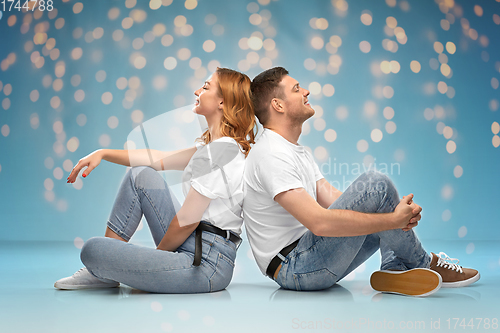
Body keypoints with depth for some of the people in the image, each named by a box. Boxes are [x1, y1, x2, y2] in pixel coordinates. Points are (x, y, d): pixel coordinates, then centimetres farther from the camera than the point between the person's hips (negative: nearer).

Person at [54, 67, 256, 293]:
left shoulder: (217, 152, -18)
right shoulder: (218, 146, 14)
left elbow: (187, 222, -18)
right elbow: (160, 159, 18)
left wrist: (158, 252, -1)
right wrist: (103, 154, 15)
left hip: (205, 265, -10)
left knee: (92, 249, -18)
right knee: (141, 175, 13)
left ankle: (106, 272, 19)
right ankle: (103, 270, 16)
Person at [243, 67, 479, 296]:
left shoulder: (297, 152, 16)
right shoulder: (272, 156, -18)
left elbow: (333, 199, 7)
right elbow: (319, 222, -28)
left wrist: (397, 213, -9)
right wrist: (393, 219, -22)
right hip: (294, 269, -10)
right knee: (376, 184, -20)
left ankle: (395, 269, -8)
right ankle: (423, 263, -1)